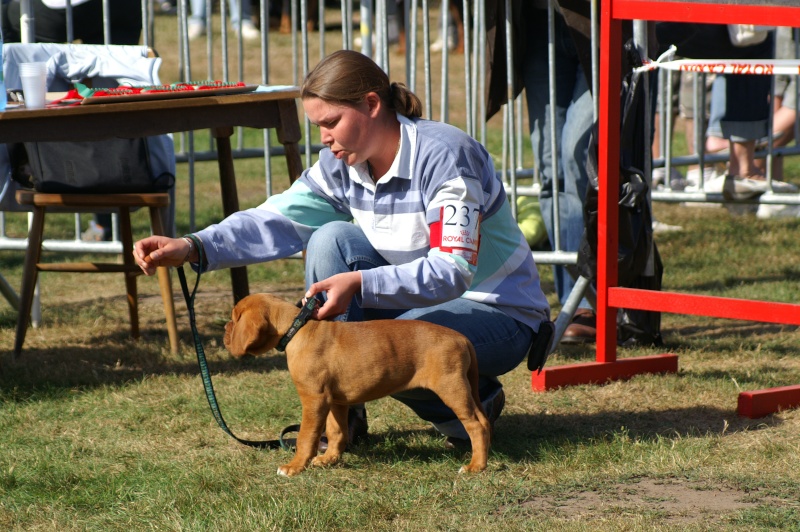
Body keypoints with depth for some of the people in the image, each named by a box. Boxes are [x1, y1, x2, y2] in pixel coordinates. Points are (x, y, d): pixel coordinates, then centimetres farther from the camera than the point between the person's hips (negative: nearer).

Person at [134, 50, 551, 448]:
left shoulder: (442, 155, -24)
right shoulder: (342, 164, -2)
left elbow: (452, 271, -31)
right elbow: (279, 220, -9)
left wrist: (359, 284, -42)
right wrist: (192, 248, -23)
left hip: (497, 314, -7)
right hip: (418, 299, 7)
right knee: (332, 239, -14)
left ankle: (473, 400, -3)